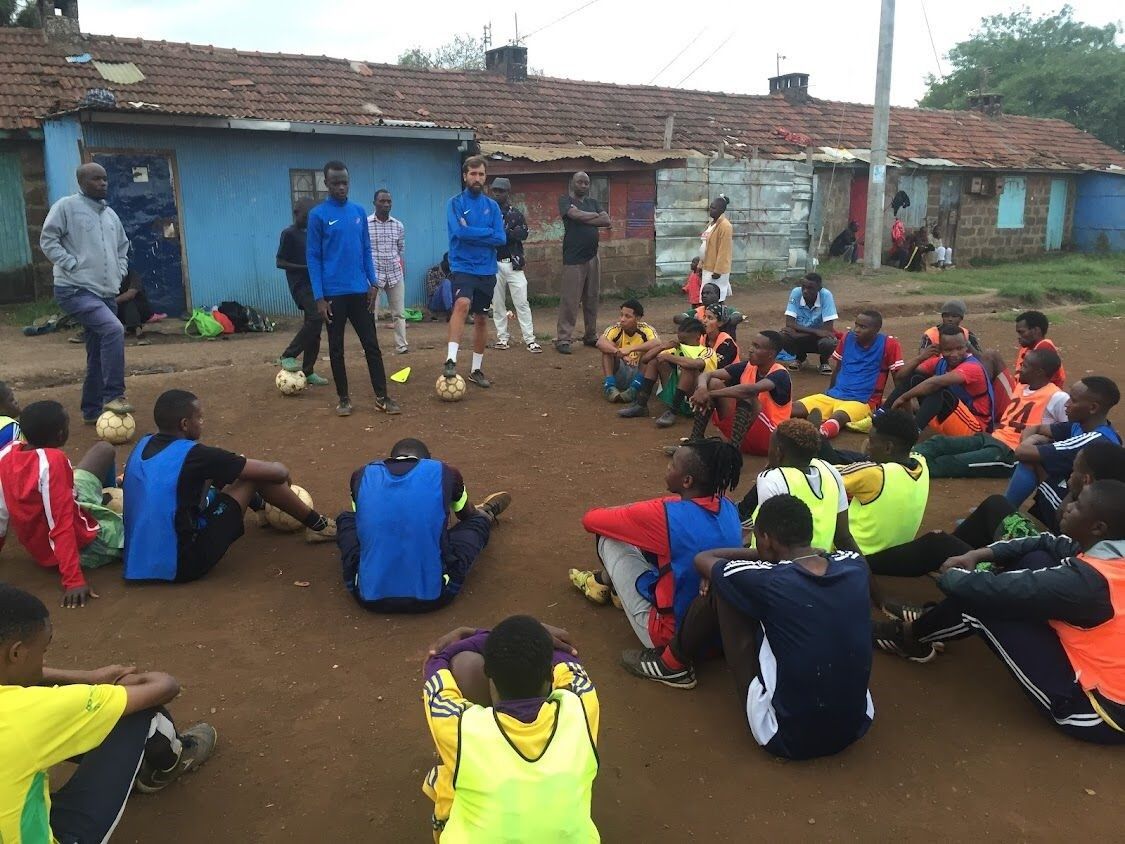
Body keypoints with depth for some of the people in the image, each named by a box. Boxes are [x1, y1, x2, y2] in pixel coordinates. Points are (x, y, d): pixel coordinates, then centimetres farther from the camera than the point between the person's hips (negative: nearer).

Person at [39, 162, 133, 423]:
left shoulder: (110, 214, 16)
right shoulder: (66, 206, -4)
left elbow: (123, 248, 27)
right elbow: (48, 240, -7)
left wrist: (119, 273, 12)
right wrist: (73, 265, -15)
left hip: (106, 293, 8)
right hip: (75, 290, -8)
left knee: (98, 354, 10)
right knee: (114, 329, -29)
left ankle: (92, 410, 21)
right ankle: (113, 396, -21)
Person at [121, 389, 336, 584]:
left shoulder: (141, 446, 3)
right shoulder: (192, 455, -18)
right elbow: (276, 472, -13)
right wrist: (283, 480, 11)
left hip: (139, 561, 8)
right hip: (183, 565, -8)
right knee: (255, 476, -3)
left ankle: (260, 505, 42)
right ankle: (317, 526, 12)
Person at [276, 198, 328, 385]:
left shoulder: (309, 233, 15)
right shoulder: (289, 233, -7)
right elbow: (280, 262, -11)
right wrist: (305, 268, -20)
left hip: (314, 284, 8)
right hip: (300, 285, -8)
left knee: (313, 325, 7)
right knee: (316, 318, -25)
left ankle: (308, 372, 13)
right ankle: (288, 356, -13)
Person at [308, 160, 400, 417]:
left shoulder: (359, 211, 7)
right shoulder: (318, 215, -5)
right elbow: (313, 257, -5)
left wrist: (373, 283, 3)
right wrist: (319, 297, -11)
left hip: (360, 291, 3)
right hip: (334, 293, -3)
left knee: (371, 344, 3)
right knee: (336, 348, 6)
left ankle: (382, 397, 7)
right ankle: (344, 399, 16)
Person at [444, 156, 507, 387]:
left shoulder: (492, 206, 8)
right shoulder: (455, 203, -3)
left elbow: (501, 239, -1)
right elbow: (461, 232, -18)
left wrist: (472, 233, -8)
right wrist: (487, 233, -8)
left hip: (487, 270, 5)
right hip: (463, 267, -4)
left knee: (480, 319, 10)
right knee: (462, 304, -31)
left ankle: (476, 369, 21)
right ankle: (451, 360, -33)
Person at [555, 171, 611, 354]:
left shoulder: (593, 202, 16)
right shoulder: (565, 200, 1)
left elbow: (608, 221, 1)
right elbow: (577, 215, -19)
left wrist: (585, 220, -8)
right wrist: (596, 216, -3)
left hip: (593, 257, 6)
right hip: (573, 259, -6)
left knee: (592, 299, 10)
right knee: (570, 300, -7)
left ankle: (590, 336, 19)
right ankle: (563, 339, -4)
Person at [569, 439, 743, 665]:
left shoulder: (666, 514, -25)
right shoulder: (728, 508, -6)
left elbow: (590, 519, -10)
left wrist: (628, 513, 11)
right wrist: (639, 515, 17)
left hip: (672, 634, -6)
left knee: (610, 540, 3)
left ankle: (607, 583, 33)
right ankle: (608, 581, 38)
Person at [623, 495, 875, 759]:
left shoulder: (768, 581, -21)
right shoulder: (854, 565, -7)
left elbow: (702, 559, 0)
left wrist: (761, 557, 17)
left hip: (785, 736, -6)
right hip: (855, 727, 6)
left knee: (720, 586, -2)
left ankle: (675, 665, 24)